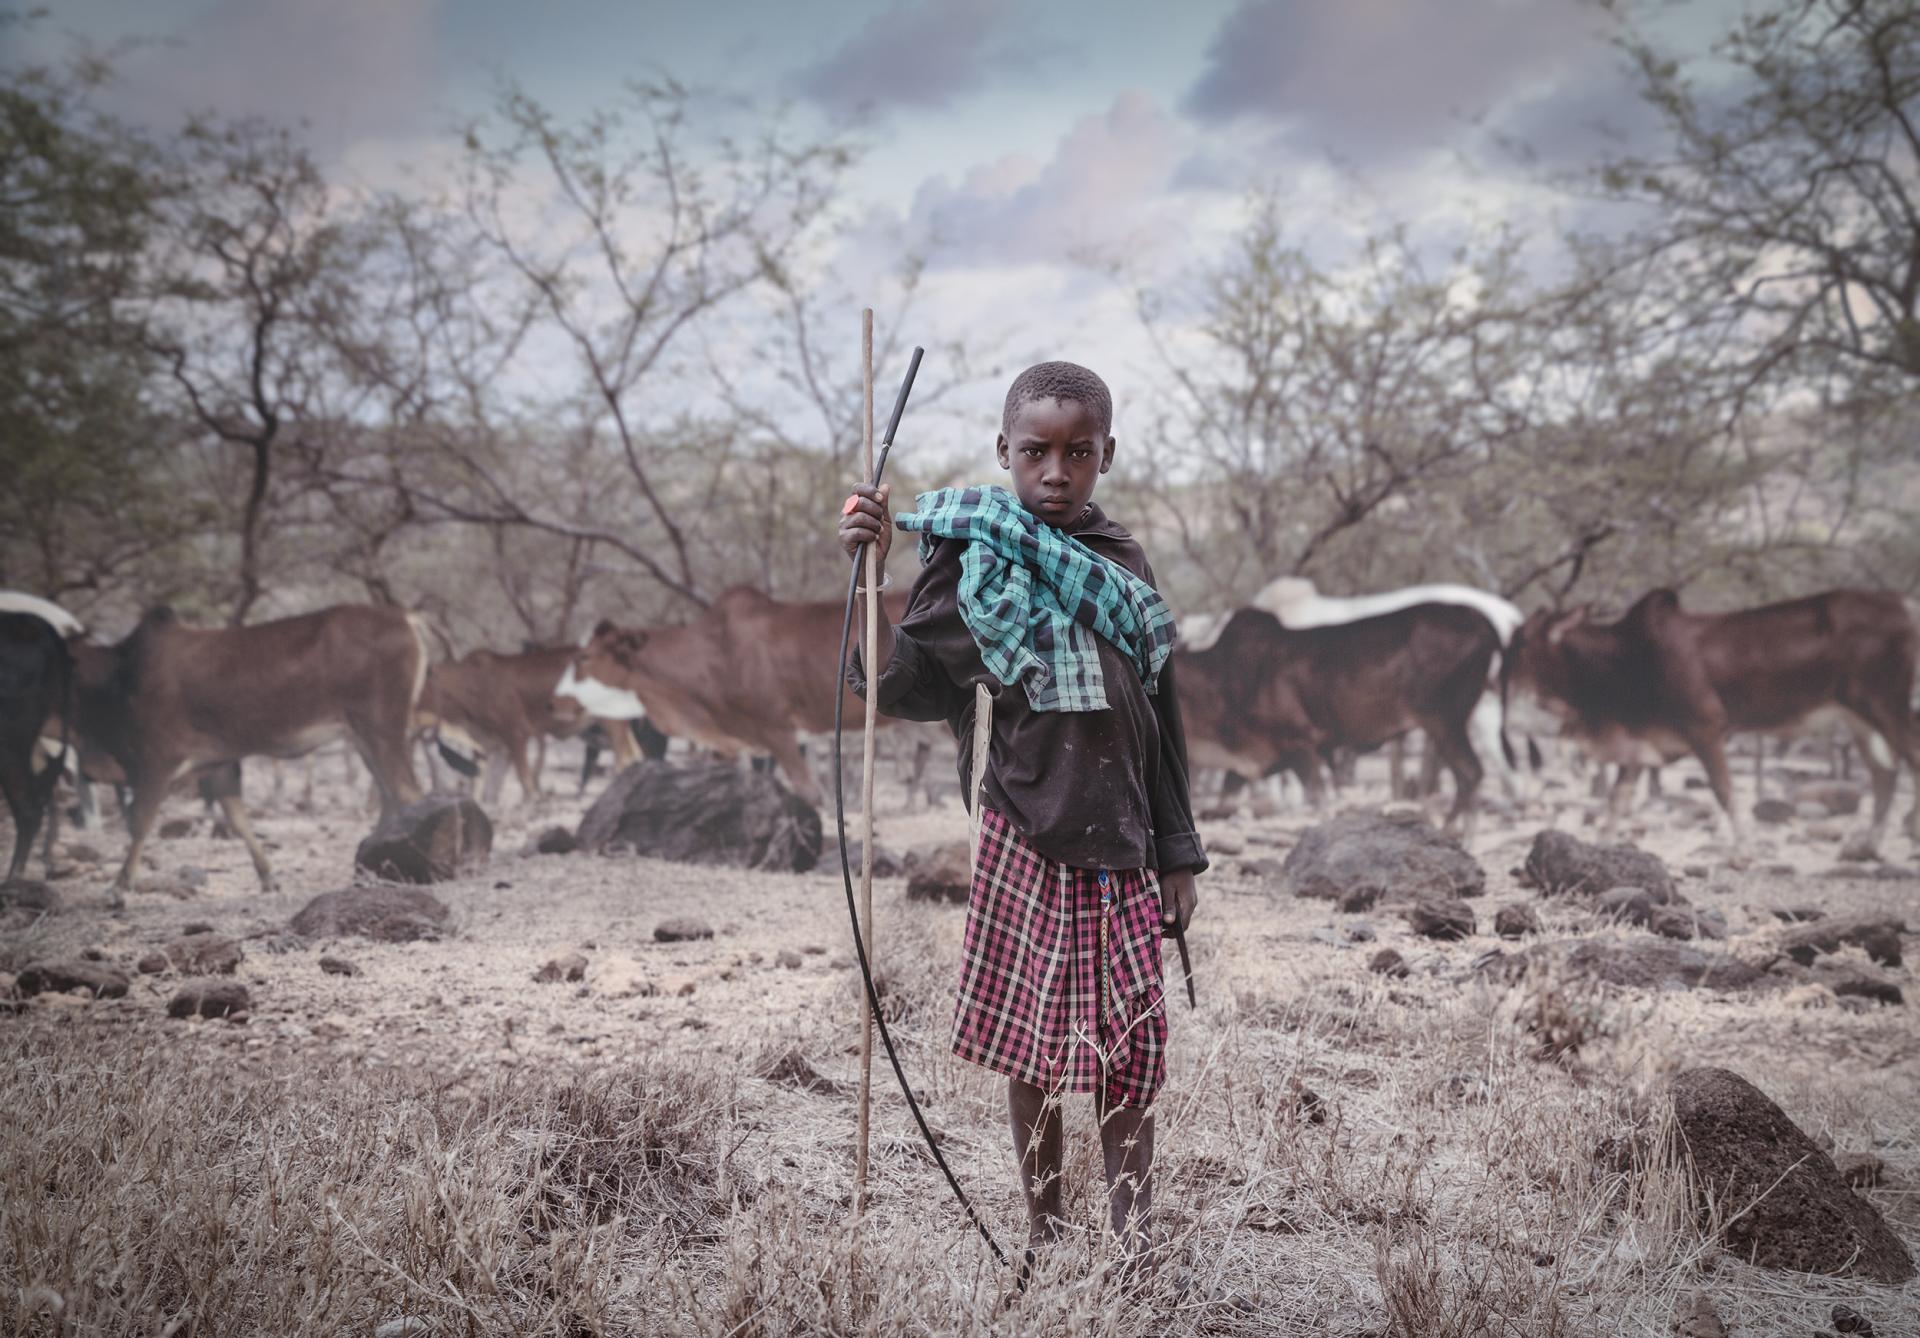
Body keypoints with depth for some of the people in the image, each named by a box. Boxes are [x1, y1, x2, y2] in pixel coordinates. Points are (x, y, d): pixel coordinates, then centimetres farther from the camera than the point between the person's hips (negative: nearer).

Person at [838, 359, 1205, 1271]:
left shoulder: (1123, 565, 10)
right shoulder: (974, 556, -1)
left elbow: (1159, 723, 13)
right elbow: (911, 686, -7)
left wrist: (1176, 852, 12)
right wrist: (868, 576, -19)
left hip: (1120, 842, 3)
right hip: (1025, 838, -3)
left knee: (1130, 1047, 2)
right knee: (1035, 1046, 5)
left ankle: (1131, 1247, 12)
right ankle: (1043, 1233, 20)